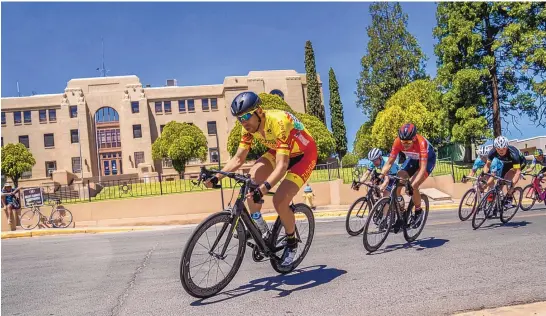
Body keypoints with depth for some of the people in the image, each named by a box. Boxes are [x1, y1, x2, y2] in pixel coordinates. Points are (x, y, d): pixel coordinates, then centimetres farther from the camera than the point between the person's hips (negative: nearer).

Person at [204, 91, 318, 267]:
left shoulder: (279, 122, -36)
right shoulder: (249, 126, -14)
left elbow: (282, 166, -42)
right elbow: (238, 159, -9)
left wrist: (262, 189, -56)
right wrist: (216, 177, -22)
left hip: (303, 154, -7)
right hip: (278, 151, 7)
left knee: (280, 201, -21)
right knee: (253, 177, -21)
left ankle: (291, 242, 6)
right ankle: (258, 227, -2)